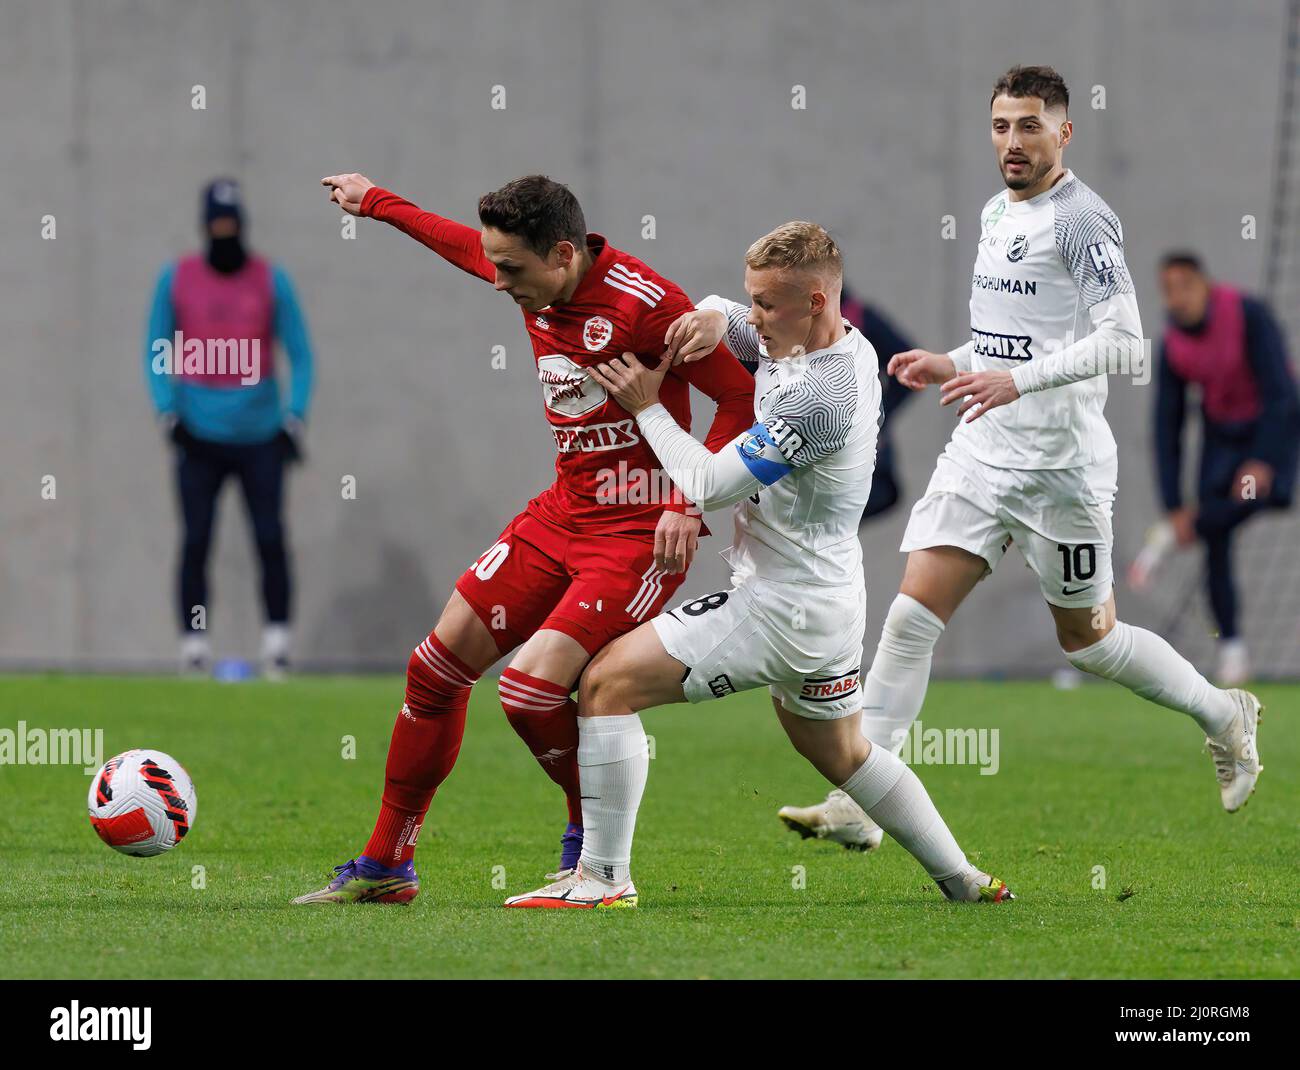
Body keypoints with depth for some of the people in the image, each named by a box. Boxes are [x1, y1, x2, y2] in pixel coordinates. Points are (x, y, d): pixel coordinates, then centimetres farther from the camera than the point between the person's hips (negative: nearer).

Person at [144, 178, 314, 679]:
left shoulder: (272, 279, 2)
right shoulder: (176, 277, 3)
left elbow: (300, 354, 6)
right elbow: (156, 350, 8)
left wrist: (295, 417, -6)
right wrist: (167, 411, -6)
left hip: (260, 436, 0)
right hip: (198, 433, 0)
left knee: (271, 539, -7)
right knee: (195, 541, -5)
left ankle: (277, 645, -2)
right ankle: (193, 647, 0)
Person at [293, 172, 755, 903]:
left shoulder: (643, 304, -22)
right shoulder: (534, 280, 2)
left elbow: (742, 398, -18)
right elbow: (457, 241, 26)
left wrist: (688, 504, -24)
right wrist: (375, 202, 40)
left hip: (639, 534, -8)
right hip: (561, 514, 8)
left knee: (531, 688, -21)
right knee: (438, 665, 7)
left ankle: (593, 841, 8)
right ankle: (385, 866, 20)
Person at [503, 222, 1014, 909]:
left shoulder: (820, 395, -25)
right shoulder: (848, 348, 5)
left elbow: (709, 485, -22)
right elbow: (717, 315, 20)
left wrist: (647, 407, -10)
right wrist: (711, 319, -4)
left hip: (781, 608, -10)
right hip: (832, 602, 10)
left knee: (607, 683, -10)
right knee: (840, 753, 28)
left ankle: (603, 877, -10)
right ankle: (963, 881, 31)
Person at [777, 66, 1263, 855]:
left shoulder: (1081, 220, -14)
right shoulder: (997, 213, 13)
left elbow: (1122, 341, -23)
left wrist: (1015, 380, -30)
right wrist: (954, 366, 13)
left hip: (1060, 465, -7)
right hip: (981, 456, 7)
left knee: (1088, 638, 7)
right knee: (913, 615, -5)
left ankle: (1224, 716, 33)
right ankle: (857, 806, -8)